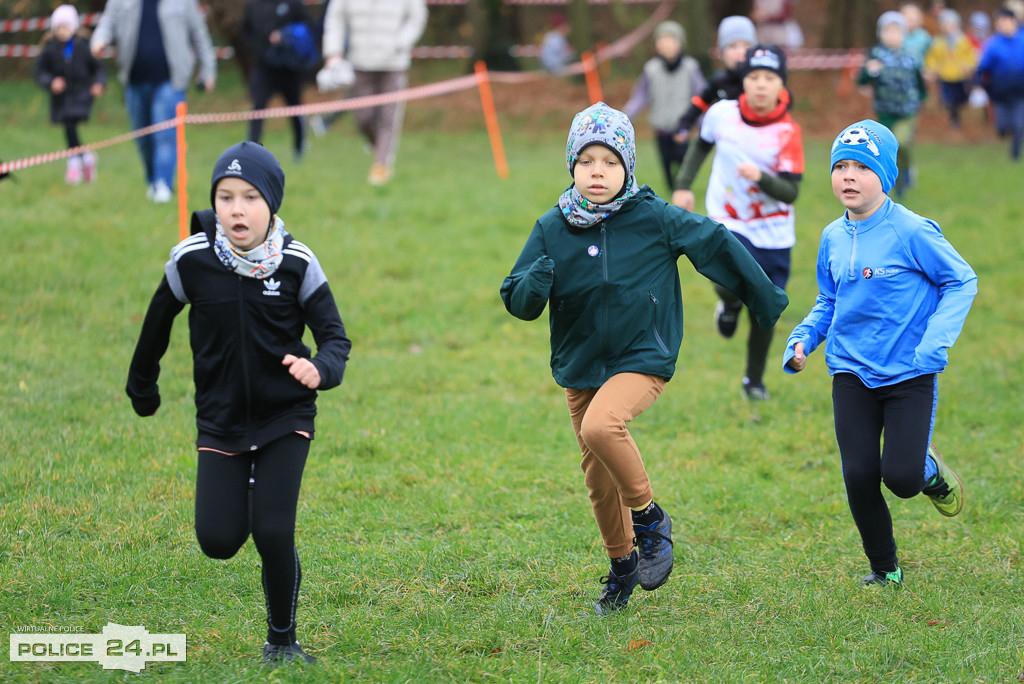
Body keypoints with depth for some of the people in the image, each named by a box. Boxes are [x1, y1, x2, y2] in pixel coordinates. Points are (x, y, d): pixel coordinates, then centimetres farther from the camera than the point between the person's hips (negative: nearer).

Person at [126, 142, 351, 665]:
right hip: (220, 420, 1)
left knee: (273, 533, -13)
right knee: (218, 541, -8)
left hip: (285, 417, -1)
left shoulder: (296, 264, -12)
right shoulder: (191, 260, -10)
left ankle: (282, 640, 11)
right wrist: (142, 384, 19)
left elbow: (334, 336, -8)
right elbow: (159, 321, 8)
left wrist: (319, 369, -31)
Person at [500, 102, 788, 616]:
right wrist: (533, 285, -26)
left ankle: (650, 517, -9)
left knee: (600, 426, -32)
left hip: (642, 358, -4)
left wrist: (767, 301, 8)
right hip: (579, 365, 4)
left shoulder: (655, 219, -11)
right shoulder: (552, 229, -3)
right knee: (598, 476, 12)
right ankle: (623, 567, 36)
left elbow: (717, 245, 0)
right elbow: (517, 301, -1)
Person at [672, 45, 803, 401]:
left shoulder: (788, 132, -14)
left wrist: (761, 177, -36)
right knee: (733, 285, -28)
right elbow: (702, 144, 15)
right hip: (728, 224, 0)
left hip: (773, 234, 0)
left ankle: (754, 380, 30)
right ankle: (730, 304, 10)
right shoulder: (722, 113, -8)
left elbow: (790, 192, -18)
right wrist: (683, 185, 10)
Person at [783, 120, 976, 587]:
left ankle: (932, 472, 24)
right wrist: (803, 339, 0)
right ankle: (884, 569, 17)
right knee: (860, 477, -4)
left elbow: (961, 281, -6)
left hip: (909, 374, -4)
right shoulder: (833, 238, 5)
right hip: (851, 373, 4)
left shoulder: (911, 232, -12)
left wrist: (934, 343, -16)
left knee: (901, 477, -14)